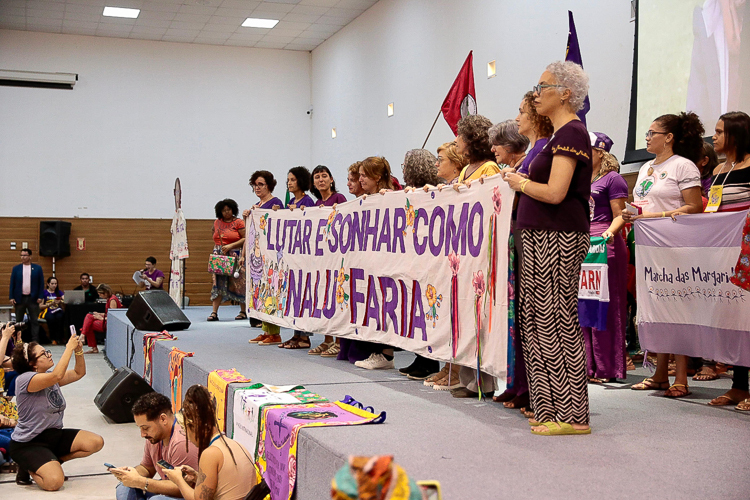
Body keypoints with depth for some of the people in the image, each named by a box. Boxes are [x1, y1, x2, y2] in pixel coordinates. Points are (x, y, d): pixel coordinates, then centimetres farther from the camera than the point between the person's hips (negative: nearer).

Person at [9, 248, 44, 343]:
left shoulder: (37, 268, 4)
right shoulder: (16, 268, 6)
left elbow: (41, 283, 3)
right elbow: (12, 284, 5)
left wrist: (40, 297, -5)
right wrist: (12, 297, -3)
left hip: (33, 299, -1)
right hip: (19, 298, 1)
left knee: (34, 321, 0)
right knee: (18, 321, 7)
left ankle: (35, 340, 3)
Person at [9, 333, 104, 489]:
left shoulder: (50, 376, 7)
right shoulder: (25, 379, -20)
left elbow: (79, 373, 12)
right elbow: (57, 376, -35)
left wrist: (79, 351, -6)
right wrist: (69, 348, -29)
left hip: (54, 435, 8)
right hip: (28, 444, -8)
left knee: (96, 442, -8)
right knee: (54, 481, -27)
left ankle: (53, 462, 8)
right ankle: (27, 467, 6)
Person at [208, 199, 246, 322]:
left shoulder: (238, 222, -2)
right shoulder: (217, 223, 14)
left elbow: (246, 239, -10)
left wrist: (230, 246, -16)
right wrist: (215, 252, 11)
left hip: (234, 256, -4)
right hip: (219, 256, 4)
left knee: (238, 283, 0)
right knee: (217, 283, -3)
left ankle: (243, 312, 11)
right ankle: (214, 313, -6)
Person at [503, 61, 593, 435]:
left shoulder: (571, 133, -12)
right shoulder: (563, 133, 20)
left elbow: (555, 192, -21)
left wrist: (521, 183, -6)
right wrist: (524, 183, 11)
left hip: (557, 239, -10)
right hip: (542, 237, 10)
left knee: (555, 322, -7)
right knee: (539, 320, 11)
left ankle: (573, 415, 0)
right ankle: (550, 408, 19)